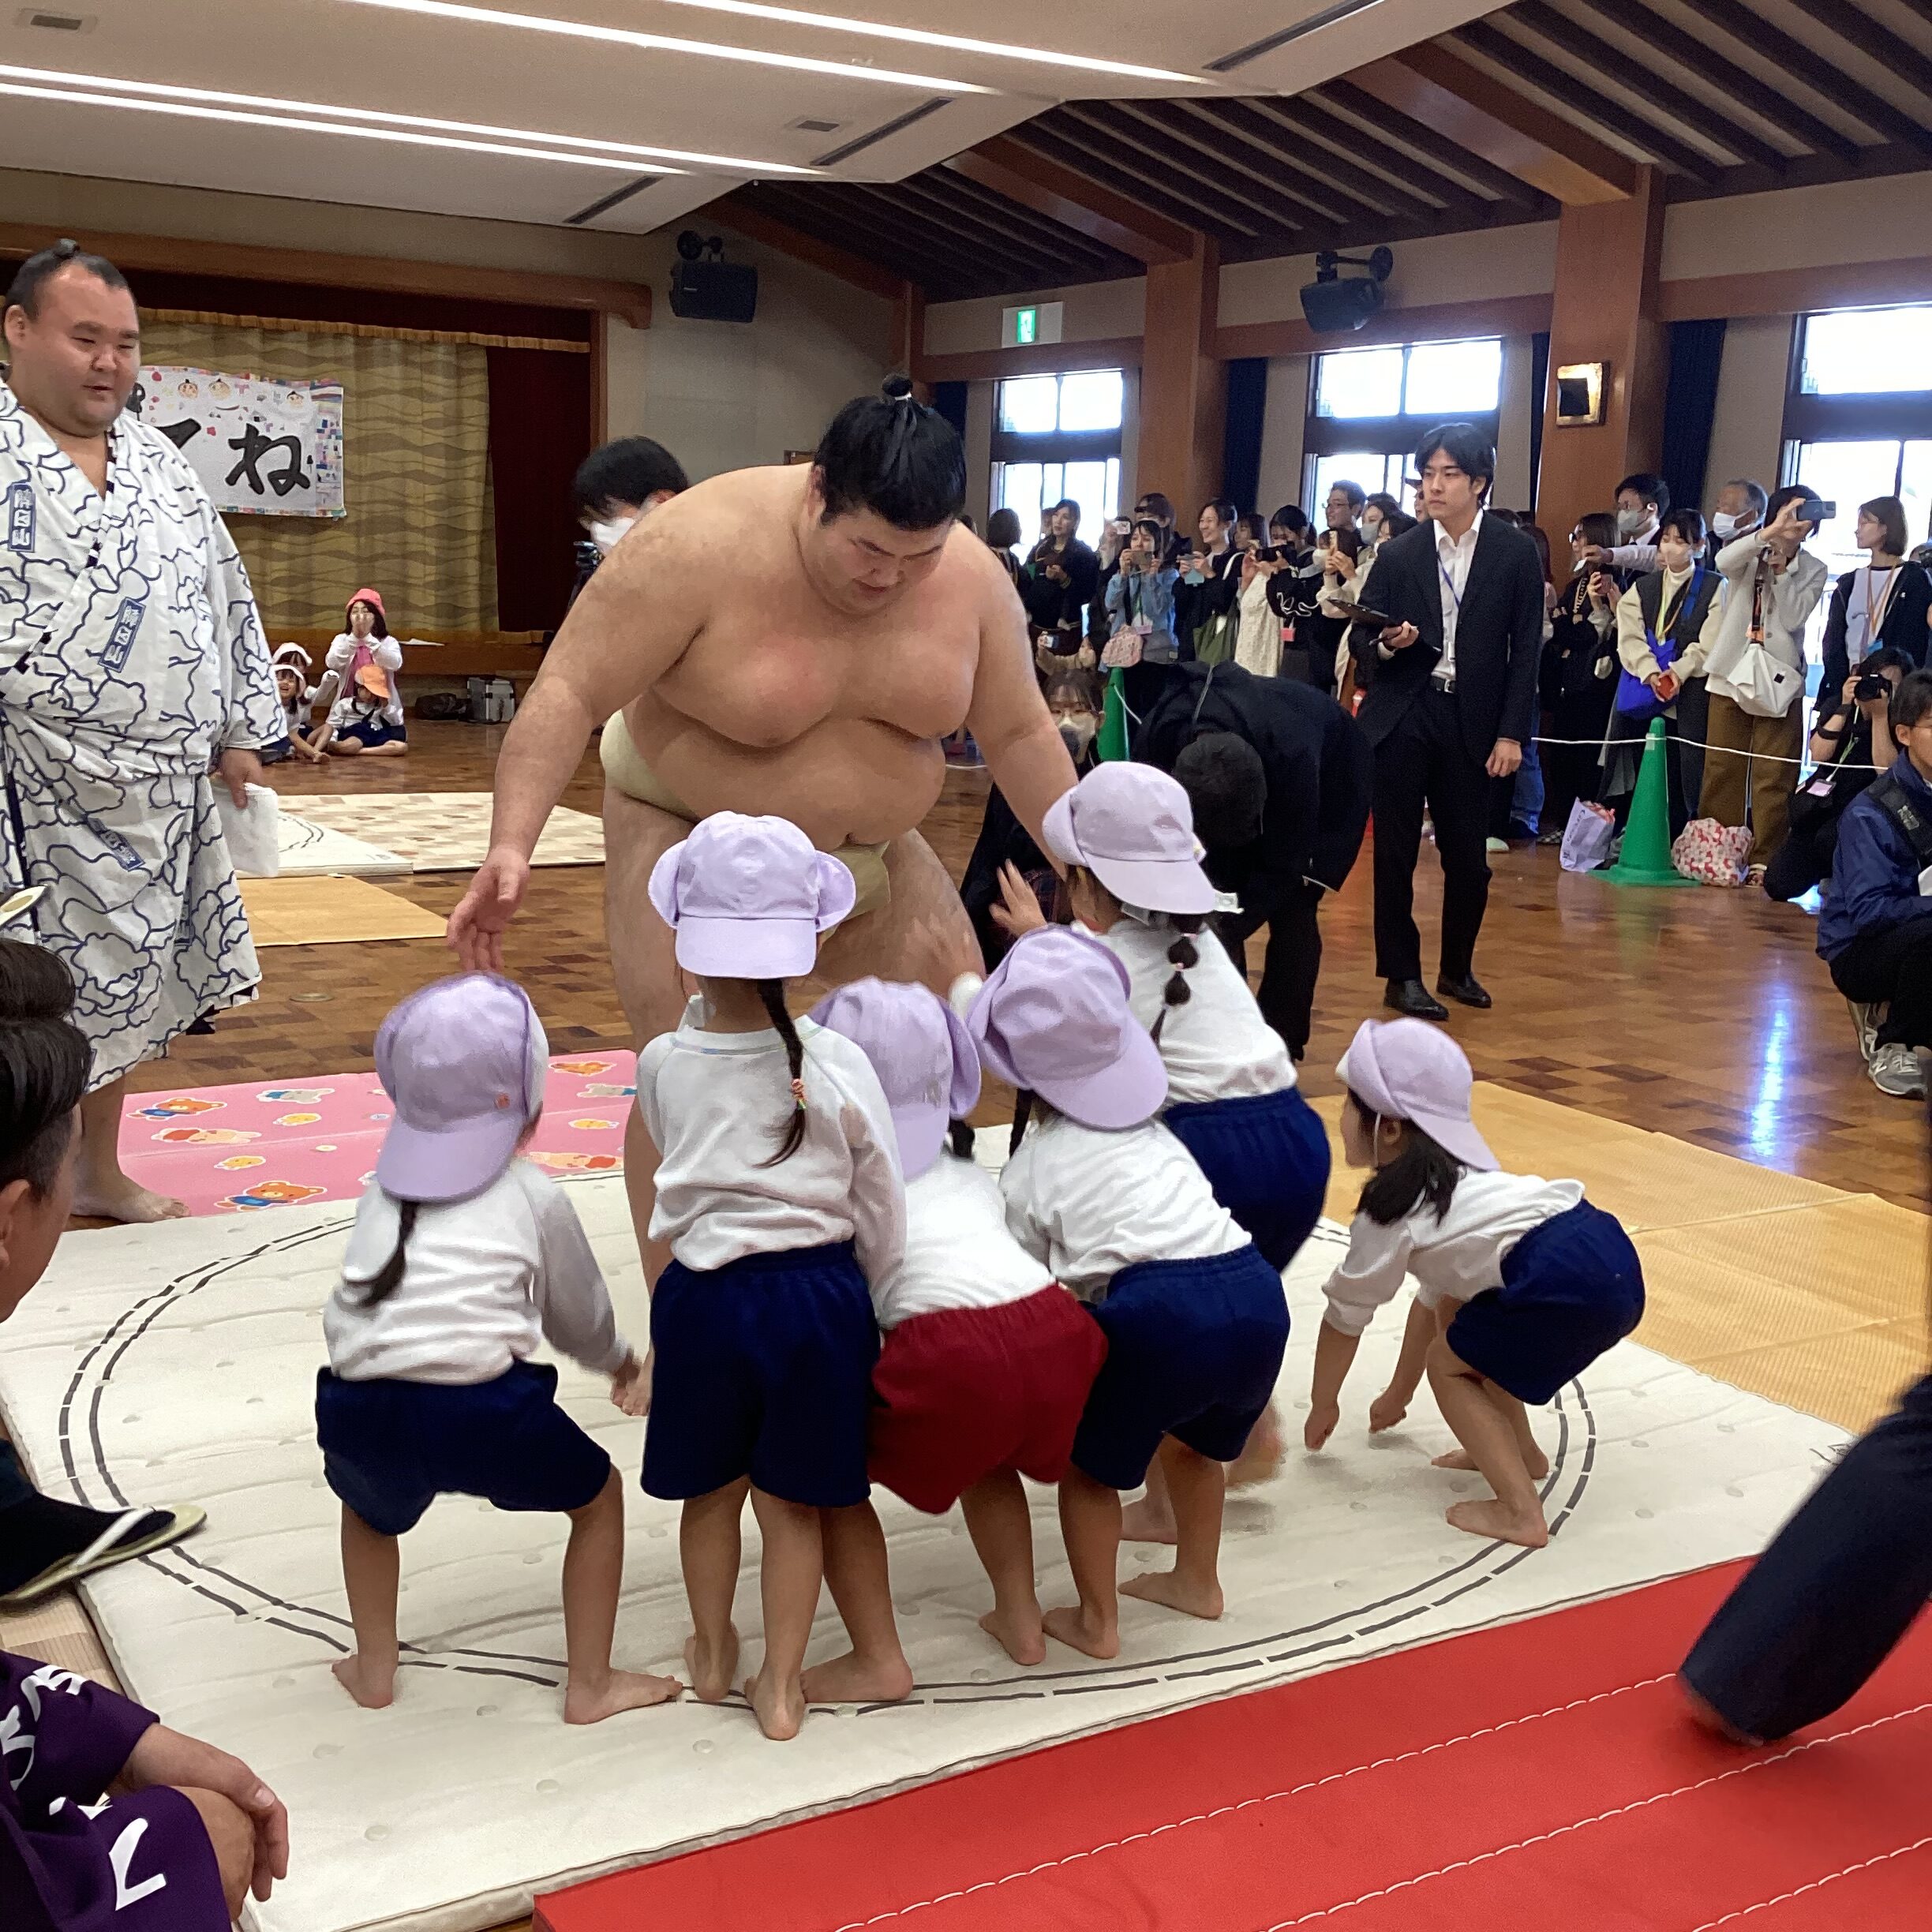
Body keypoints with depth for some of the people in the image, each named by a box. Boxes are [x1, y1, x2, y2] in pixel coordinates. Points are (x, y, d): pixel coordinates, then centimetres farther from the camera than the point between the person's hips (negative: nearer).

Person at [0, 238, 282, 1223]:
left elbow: (225, 601, 16)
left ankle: (99, 1171, 33)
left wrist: (238, 730, 14)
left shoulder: (159, 464, 10)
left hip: (153, 790, 7)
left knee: (118, 975, 17)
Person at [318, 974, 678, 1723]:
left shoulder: (382, 1192, 22)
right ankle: (590, 1684, 26)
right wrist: (618, 1360, 45)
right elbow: (580, 1310, 22)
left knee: (369, 1508, 39)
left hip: (361, 1406, 4)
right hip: (484, 1409, -4)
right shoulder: (534, 1196, 11)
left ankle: (373, 1669, 41)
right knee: (600, 1498, 23)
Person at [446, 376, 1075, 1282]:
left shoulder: (971, 578, -13)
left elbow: (1020, 736, -1)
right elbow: (570, 695, -25)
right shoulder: (701, 547, -27)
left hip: (870, 849, 5)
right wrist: (512, 844, -34)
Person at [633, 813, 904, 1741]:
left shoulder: (661, 1065, -8)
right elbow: (882, 1213, -3)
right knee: (791, 1501, 13)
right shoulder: (839, 1067, -11)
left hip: (704, 1293, 1)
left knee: (711, 1489, 21)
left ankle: (712, 1652, 41)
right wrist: (866, 1302, 13)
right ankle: (780, 1684, 25)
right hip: (819, 1292, -1)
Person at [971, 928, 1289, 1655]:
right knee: (1195, 1435, 35)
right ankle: (1196, 1580, 49)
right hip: (1256, 1292, 6)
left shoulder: (1030, 1170, 10)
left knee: (1088, 1460, 20)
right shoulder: (1146, 1126, 23)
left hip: (1160, 1311, -6)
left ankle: (1096, 1622, 31)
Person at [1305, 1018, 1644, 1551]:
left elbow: (1345, 1317, 11)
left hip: (1570, 1282, -9)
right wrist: (1399, 1392, 43)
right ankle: (1520, 1451, 36)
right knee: (1460, 1324, 26)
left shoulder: (1391, 1208, 2)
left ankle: (1521, 1511, 0)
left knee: (1449, 1366, 10)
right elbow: (1433, 1295, 34)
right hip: (1609, 1252, 9)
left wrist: (1323, 1404, 26)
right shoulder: (1446, 1181, 27)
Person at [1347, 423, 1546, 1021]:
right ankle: (1402, 975, 13)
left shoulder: (1516, 554, 1)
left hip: (1472, 722, 0)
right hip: (1401, 718, 0)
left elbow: (1526, 650, 1)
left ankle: (1458, 967, 24)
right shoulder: (1397, 554, 4)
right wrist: (1385, 645, -17)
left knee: (1468, 855, 6)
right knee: (1396, 852, 3)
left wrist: (1511, 732, -5)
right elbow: (1359, 639, 6)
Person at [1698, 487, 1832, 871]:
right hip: (1731, 675, 0)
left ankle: (1765, 860, -2)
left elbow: (1793, 617, -7)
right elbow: (1723, 562, -19)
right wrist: (1772, 531, -26)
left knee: (1773, 777, -5)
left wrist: (1781, 570, -8)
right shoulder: (1749, 553, 7)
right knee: (1722, 771, 2)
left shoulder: (1813, 570, 9)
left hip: (1779, 681, 0)